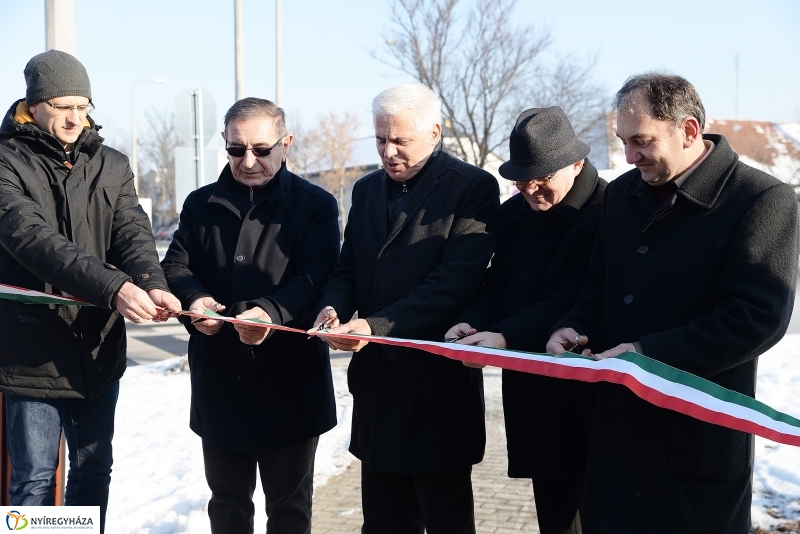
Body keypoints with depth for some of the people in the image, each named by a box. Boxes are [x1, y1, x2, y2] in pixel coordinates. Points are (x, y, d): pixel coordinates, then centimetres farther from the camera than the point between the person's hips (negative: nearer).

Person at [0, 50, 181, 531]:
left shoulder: (112, 166, 8)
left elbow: (132, 233, -6)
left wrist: (153, 283, -29)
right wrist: (114, 287, -35)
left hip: (100, 350, 4)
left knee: (94, 472, 15)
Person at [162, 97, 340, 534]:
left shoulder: (315, 206, -2)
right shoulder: (201, 204, 11)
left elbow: (315, 279, -13)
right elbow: (175, 265, 6)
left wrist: (270, 312, -33)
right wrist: (194, 298, -18)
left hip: (289, 381, -3)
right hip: (218, 378, 4)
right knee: (227, 498, 16)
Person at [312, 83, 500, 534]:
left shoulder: (473, 188, -8)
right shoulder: (367, 190, 14)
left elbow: (456, 281, -18)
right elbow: (347, 269, 15)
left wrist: (377, 326, -24)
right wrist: (335, 307, -8)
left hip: (438, 383, -6)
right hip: (377, 379, 6)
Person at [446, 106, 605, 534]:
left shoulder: (604, 213, -14)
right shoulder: (513, 213, 10)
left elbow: (574, 299, -21)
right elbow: (496, 285, 12)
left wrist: (504, 336, -28)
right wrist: (473, 322, -9)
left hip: (587, 388, -6)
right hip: (531, 387, 7)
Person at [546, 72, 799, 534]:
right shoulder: (623, 193, 10)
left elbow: (760, 317, -19)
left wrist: (648, 353, -23)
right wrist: (573, 328, -3)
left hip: (698, 437, -6)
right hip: (616, 424, 6)